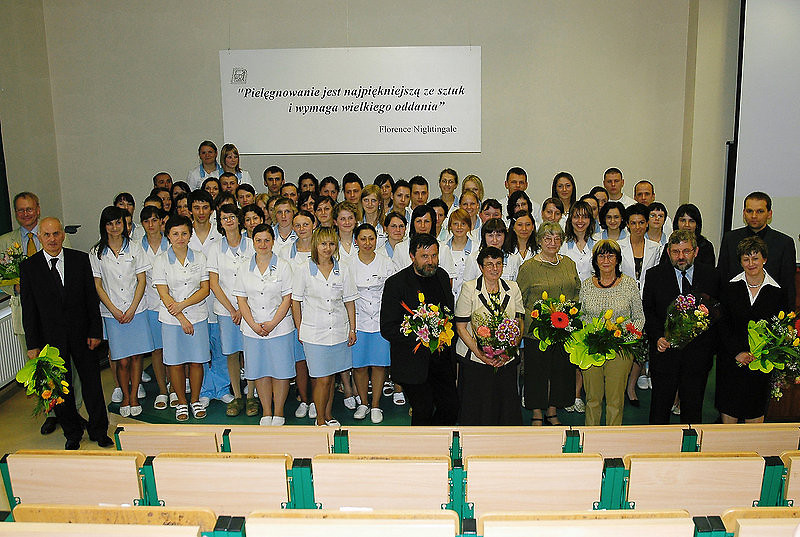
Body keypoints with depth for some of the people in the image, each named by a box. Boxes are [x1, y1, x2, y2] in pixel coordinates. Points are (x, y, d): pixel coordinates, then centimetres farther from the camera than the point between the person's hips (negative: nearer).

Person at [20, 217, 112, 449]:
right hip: (50, 337, 0)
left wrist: (95, 331, -4)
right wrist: (32, 344, -4)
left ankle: (99, 431, 25)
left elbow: (92, 297, 0)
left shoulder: (80, 259, -2)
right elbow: (28, 308, -2)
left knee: (92, 382, 9)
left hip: (82, 334, 0)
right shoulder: (29, 266, -4)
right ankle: (72, 434, 28)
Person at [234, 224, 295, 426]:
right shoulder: (245, 267, 6)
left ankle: (278, 412, 18)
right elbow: (241, 299, 4)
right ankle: (266, 412, 23)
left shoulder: (283, 266, -1)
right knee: (260, 371, 9)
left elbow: (287, 299, -4)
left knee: (280, 370, 3)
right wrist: (254, 325, -7)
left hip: (280, 327, -2)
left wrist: (272, 323, -13)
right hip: (252, 329, 2)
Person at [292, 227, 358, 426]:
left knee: (331, 376, 12)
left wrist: (352, 329, 7)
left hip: (338, 332, 3)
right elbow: (296, 301, 3)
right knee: (322, 378, -1)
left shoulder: (343, 270, 4)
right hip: (314, 332, -3)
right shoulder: (303, 270, -3)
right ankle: (320, 420, 14)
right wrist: (299, 330, 2)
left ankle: (328, 415, 28)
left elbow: (349, 301, 9)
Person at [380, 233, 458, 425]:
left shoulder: (442, 276, 5)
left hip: (442, 357, 6)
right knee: (423, 411, 5)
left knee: (451, 408, 11)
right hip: (414, 363, -5)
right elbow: (388, 329, -15)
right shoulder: (396, 283, -14)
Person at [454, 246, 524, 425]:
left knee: (506, 406, 7)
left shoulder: (513, 288, 7)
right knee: (477, 409, 3)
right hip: (475, 361, -3)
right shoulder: (469, 288, -4)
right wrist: (479, 353, -15)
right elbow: (461, 327, -5)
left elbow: (519, 324, 6)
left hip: (507, 361, 3)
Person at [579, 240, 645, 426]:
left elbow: (639, 317, 6)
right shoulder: (586, 285, 5)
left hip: (620, 349, -1)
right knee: (592, 398, 9)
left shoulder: (629, 284, 0)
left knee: (615, 400, 4)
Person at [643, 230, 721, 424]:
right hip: (665, 350, 0)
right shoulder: (654, 275, -1)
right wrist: (657, 337, -12)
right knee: (661, 402, 11)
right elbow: (647, 311, 2)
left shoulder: (712, 276, 1)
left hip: (698, 355, 1)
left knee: (693, 404, 12)